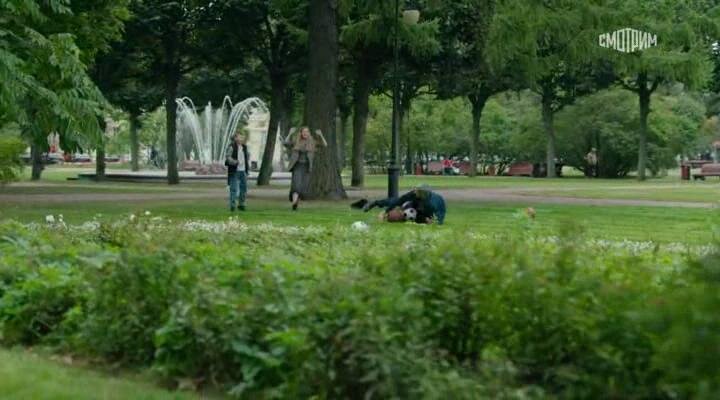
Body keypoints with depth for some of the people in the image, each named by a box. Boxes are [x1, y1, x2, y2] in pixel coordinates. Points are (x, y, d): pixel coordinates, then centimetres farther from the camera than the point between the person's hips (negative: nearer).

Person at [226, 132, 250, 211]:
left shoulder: (244, 147, 13)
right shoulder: (232, 147, -8)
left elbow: (247, 156, 25)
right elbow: (228, 157, -16)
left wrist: (248, 167, 15)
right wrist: (236, 162, -29)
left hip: (243, 171, 7)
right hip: (234, 171, -7)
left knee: (244, 188, 8)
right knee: (234, 188, -6)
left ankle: (241, 204, 19)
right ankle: (232, 205, 0)